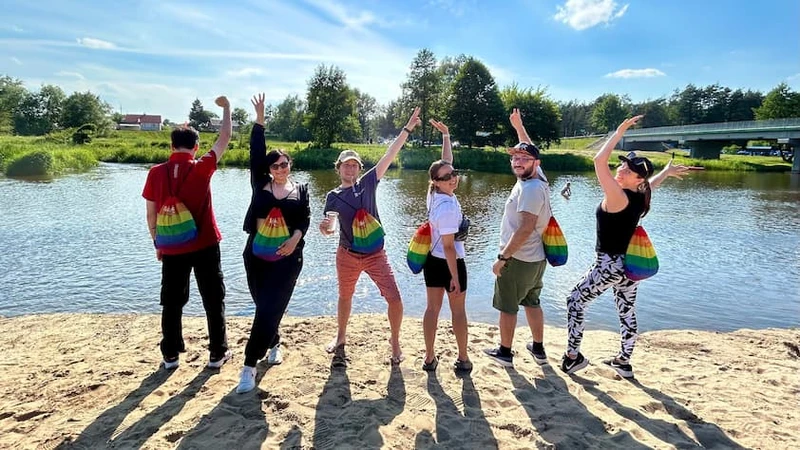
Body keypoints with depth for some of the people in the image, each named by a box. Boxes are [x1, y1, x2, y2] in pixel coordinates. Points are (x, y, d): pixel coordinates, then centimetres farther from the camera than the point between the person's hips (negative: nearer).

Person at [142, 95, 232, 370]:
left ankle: (170, 356, 22)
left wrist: (158, 244, 15)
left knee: (172, 303, 14)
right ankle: (217, 354, 16)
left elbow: (151, 215, 3)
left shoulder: (156, 173, -2)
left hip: (172, 249, 2)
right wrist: (226, 107, 14)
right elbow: (224, 139, 2)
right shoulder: (201, 169, -9)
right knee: (214, 301, 10)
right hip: (205, 246, -2)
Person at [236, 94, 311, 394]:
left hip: (287, 258, -2)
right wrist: (259, 120, -8)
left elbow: (305, 218, -1)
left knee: (270, 310, -7)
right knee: (263, 307, 13)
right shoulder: (260, 184, 5)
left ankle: (249, 366, -3)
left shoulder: (300, 189, 6)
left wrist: (295, 238, -20)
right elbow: (256, 153, -3)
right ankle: (274, 345, 39)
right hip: (256, 255, 2)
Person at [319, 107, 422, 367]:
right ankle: (341, 338, 42)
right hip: (348, 255, 1)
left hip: (376, 255, -1)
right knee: (345, 297, 19)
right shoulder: (333, 196, -1)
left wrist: (408, 128, -10)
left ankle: (395, 341, 15)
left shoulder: (367, 182, -2)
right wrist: (324, 226, -27)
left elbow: (389, 156, -7)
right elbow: (327, 227, -2)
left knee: (394, 299, -8)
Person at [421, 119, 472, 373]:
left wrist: (446, 136, 15)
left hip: (431, 260, 7)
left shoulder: (433, 194, -4)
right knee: (458, 311, 9)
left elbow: (446, 162, 13)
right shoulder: (448, 206, -26)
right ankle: (463, 359, 21)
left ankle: (430, 358, 18)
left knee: (433, 308, 11)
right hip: (449, 263, -7)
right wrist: (455, 277, -19)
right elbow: (449, 246, -24)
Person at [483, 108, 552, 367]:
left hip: (518, 260, -9)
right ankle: (538, 350, 31)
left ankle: (504, 353, 20)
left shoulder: (530, 188, -22)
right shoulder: (537, 178, 4)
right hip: (536, 259, 9)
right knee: (532, 303, 20)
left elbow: (525, 228, -27)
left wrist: (503, 257, -22)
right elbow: (529, 151, 24)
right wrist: (519, 127, 29)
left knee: (508, 307, 6)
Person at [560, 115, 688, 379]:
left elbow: (599, 161, -28)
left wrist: (620, 132, -22)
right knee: (627, 313, 16)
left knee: (575, 301, 6)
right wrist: (666, 172, 46)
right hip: (631, 264, 8)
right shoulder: (641, 196, 3)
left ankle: (572, 358, 10)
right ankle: (623, 362, 31)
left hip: (610, 265, -8)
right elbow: (651, 184, 29)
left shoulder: (618, 197, -22)